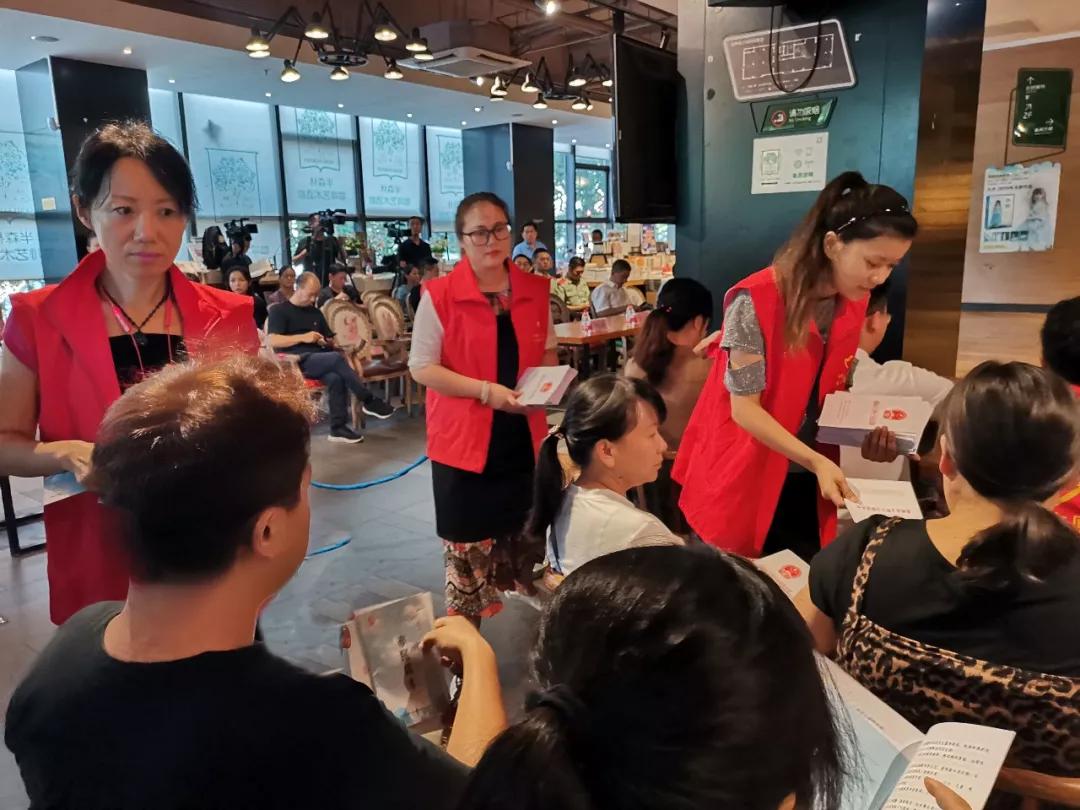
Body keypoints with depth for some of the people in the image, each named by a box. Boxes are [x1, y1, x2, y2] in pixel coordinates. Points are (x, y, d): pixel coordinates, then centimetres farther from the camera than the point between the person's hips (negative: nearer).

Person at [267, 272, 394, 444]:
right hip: (296, 362, -5)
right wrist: (303, 337, -14)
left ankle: (338, 428, -29)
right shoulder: (279, 310, 6)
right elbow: (273, 341, -8)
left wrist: (328, 342, 4)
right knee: (337, 358, -31)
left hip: (320, 361, 5)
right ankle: (368, 401, -23)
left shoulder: (316, 313, 24)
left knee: (336, 378, -32)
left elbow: (330, 341, 28)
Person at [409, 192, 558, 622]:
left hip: (523, 436, 4)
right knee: (469, 541, 8)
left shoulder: (535, 290, 3)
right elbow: (421, 366, -12)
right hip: (464, 437, -4)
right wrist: (486, 390, -22)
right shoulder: (439, 295, -11)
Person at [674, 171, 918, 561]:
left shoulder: (853, 302, 0)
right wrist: (816, 461, -26)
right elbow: (744, 408, -20)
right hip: (745, 480, -6)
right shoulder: (756, 302, -22)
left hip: (806, 483, 6)